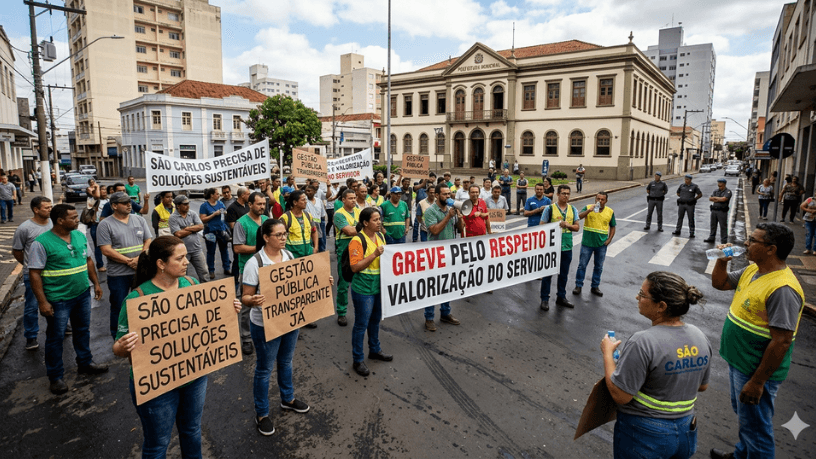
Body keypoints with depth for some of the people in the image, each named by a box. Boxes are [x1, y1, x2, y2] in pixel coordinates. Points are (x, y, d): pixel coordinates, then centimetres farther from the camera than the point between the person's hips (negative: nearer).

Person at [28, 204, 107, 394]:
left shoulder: (80, 236, 3)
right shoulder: (42, 243, -15)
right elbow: (34, 273, -15)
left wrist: (96, 283, 12)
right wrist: (42, 302, -17)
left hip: (82, 294, 6)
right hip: (58, 299, -6)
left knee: (82, 331, 19)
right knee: (55, 338, 7)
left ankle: (85, 363, 36)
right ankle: (55, 377, 20)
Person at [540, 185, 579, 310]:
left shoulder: (573, 210, 8)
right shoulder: (549, 208, -5)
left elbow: (577, 227, 7)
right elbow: (542, 226, -4)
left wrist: (568, 225, -12)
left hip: (567, 247, 4)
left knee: (564, 274, 14)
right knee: (548, 273, 2)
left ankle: (561, 297, 28)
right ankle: (545, 299, 12)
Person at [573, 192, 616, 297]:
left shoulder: (610, 212, 2)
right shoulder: (588, 207, -4)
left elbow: (612, 227, 10)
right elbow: (578, 217, -19)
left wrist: (609, 239, -1)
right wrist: (589, 211, -31)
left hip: (602, 245, 2)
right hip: (587, 243, -2)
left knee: (599, 267, 12)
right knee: (582, 265, 4)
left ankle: (595, 287, 25)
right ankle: (578, 286, 17)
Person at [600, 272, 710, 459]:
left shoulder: (643, 342, -27)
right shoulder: (700, 337, -4)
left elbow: (620, 396, -22)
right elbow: (702, 386, 9)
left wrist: (607, 354, -12)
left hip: (644, 436, -7)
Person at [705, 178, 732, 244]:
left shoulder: (728, 191, -5)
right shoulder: (716, 191, 12)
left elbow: (724, 199, -19)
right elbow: (710, 198, 2)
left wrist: (715, 197, -5)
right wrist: (719, 199, -10)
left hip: (722, 211, -5)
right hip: (714, 210, 6)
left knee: (723, 226, -1)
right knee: (713, 225, 13)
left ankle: (724, 241, 5)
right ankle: (711, 238, 23)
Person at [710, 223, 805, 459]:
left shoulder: (782, 288, -28)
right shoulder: (752, 270, 1)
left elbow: (782, 341, -28)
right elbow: (719, 283, 16)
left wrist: (757, 382, -25)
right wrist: (722, 261, -4)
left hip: (757, 370, -10)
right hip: (738, 361, 10)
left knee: (755, 429, 8)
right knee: (743, 413, 29)